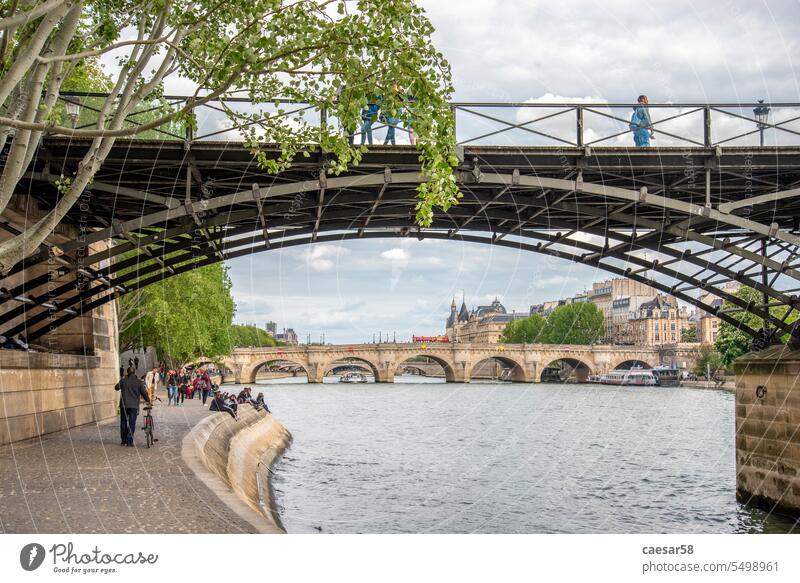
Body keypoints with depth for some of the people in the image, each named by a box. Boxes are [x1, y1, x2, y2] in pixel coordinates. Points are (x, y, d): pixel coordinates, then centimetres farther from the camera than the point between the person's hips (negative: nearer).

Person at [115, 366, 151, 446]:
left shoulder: (123, 381, -1)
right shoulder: (139, 382, -3)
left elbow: (116, 388, 14)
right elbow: (144, 392, -1)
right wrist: (148, 401, 13)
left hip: (124, 405, 1)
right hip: (134, 405, -1)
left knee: (123, 422, 15)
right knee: (132, 423, 1)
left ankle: (123, 440, 19)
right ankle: (129, 442, -3)